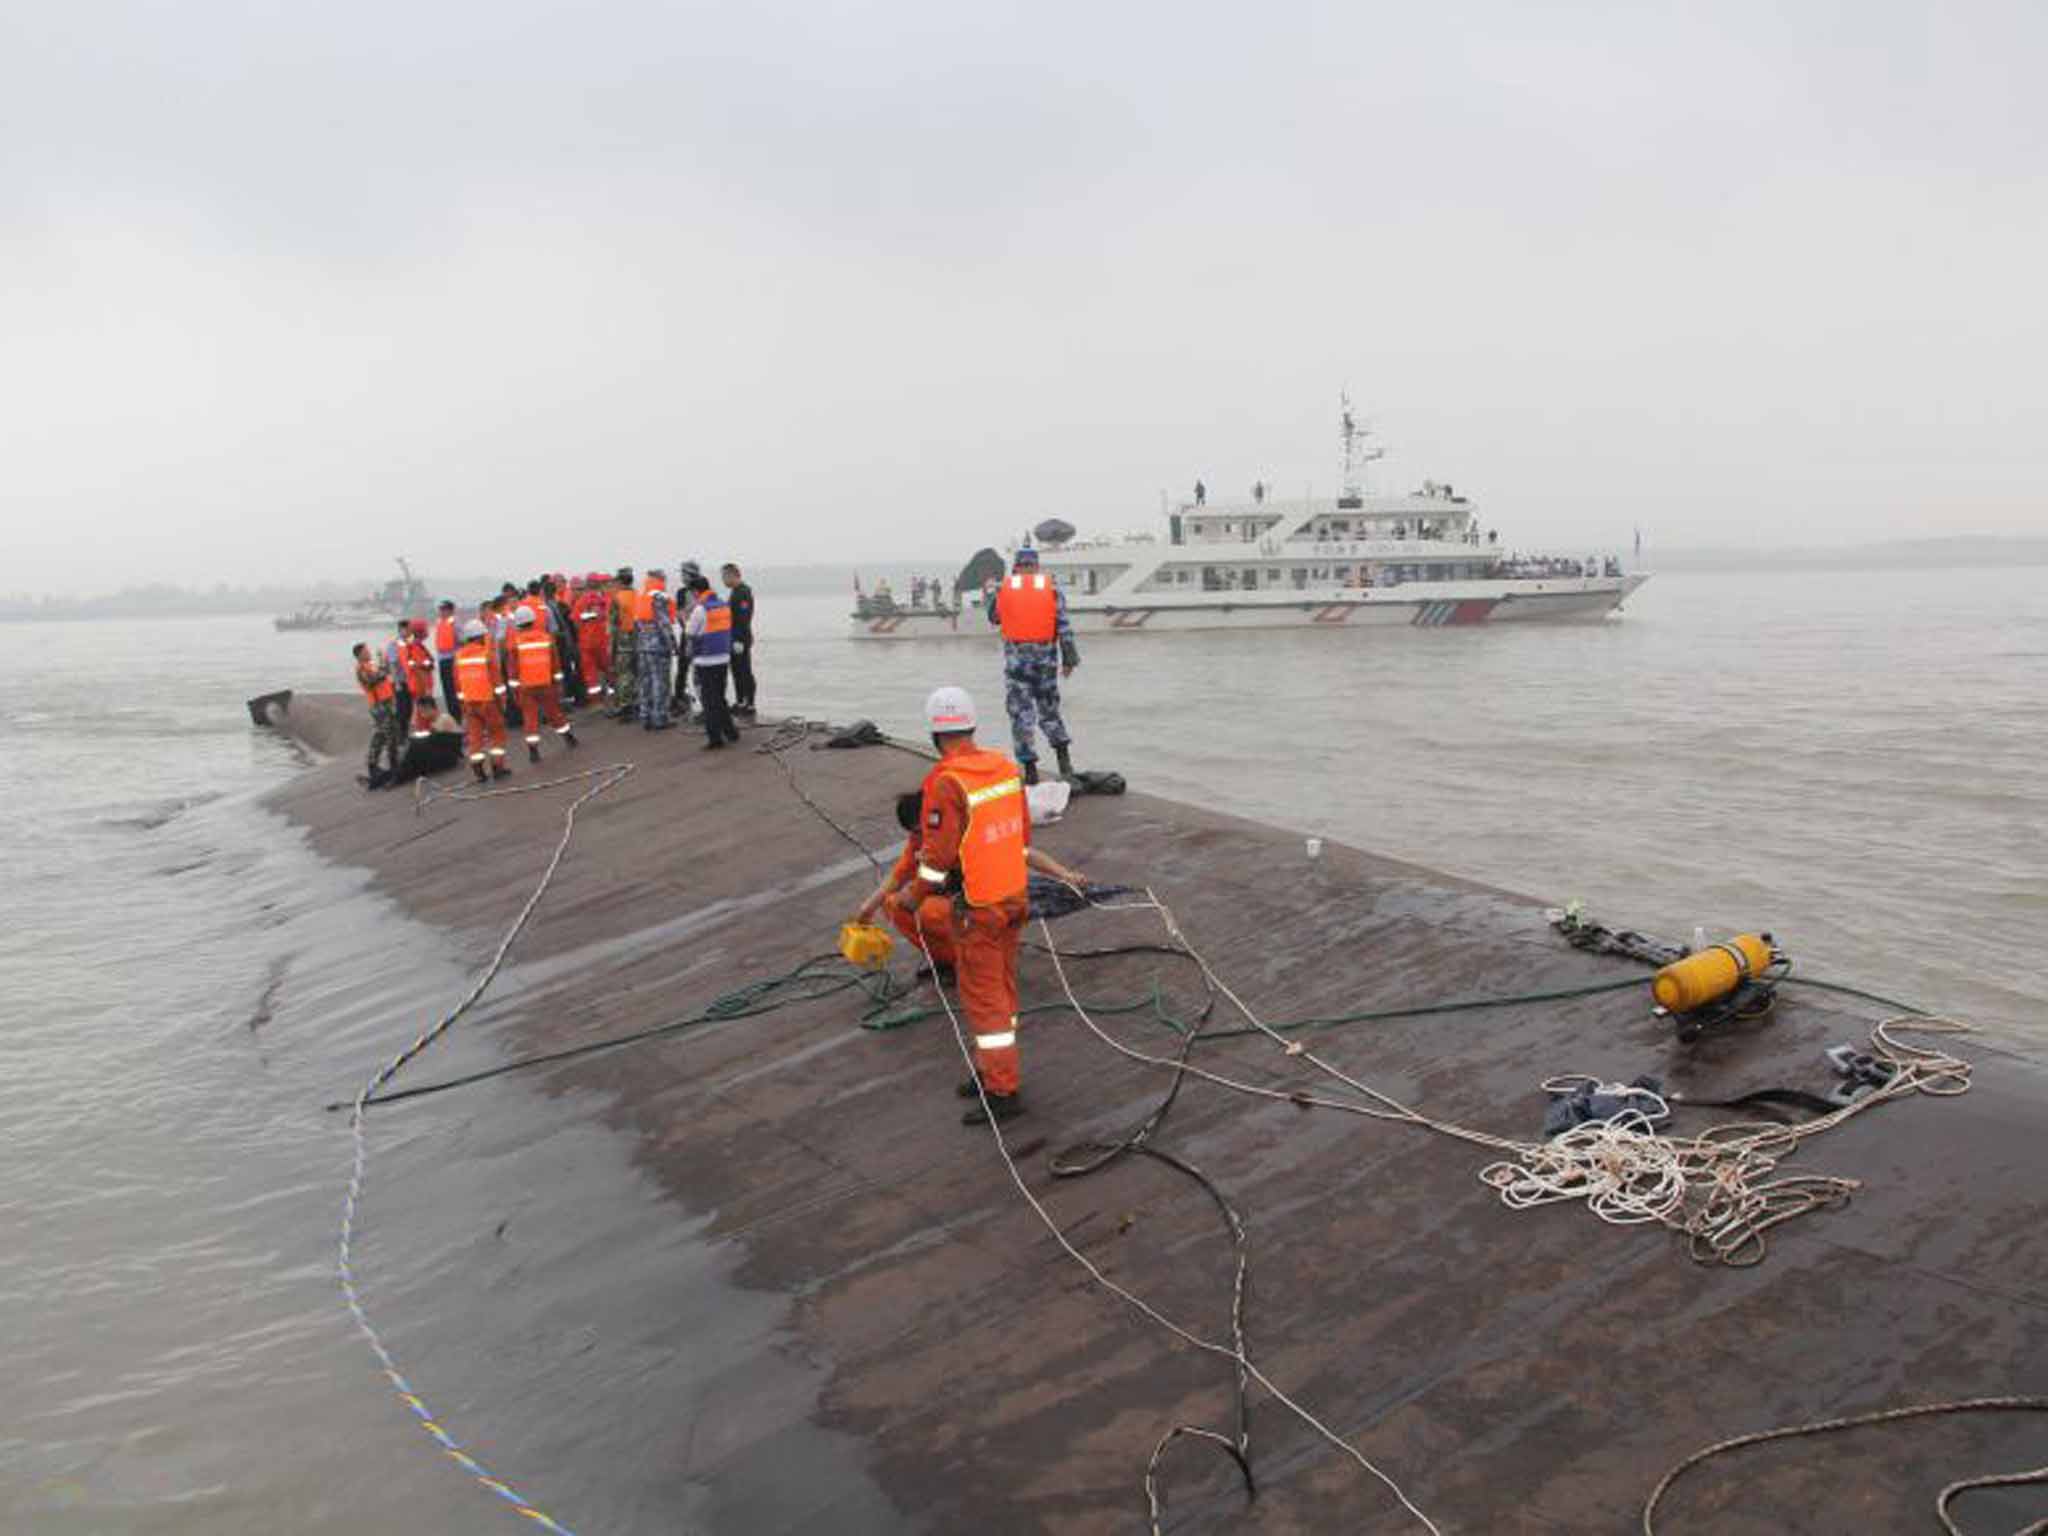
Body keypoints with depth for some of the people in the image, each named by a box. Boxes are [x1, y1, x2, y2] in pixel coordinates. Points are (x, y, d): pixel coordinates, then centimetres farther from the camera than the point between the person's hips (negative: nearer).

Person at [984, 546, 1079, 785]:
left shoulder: (1003, 590, 0)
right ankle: (1063, 755, 6)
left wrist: (991, 593, 31)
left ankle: (1030, 769, 0)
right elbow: (1064, 628, -4)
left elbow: (993, 618, 15)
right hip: (1046, 658, 1)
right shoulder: (1052, 589, 0)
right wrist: (1069, 659, 1)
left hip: (1016, 659, -1)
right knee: (1049, 708, 17)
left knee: (1021, 712, 4)